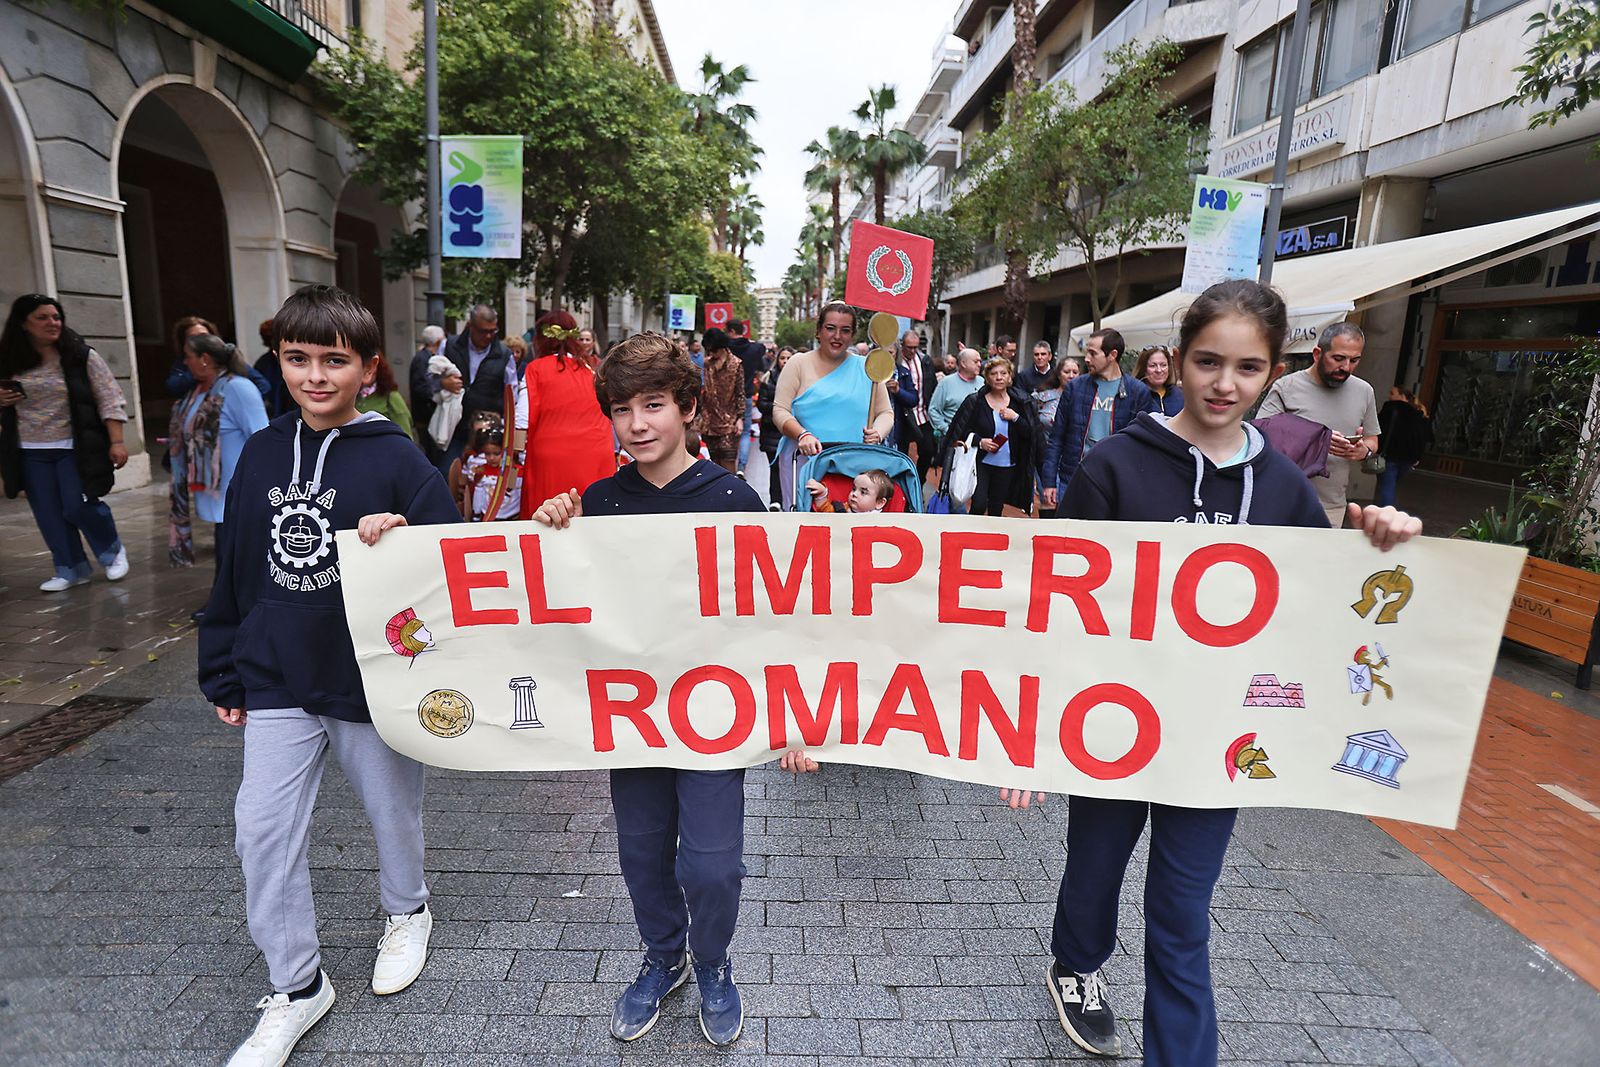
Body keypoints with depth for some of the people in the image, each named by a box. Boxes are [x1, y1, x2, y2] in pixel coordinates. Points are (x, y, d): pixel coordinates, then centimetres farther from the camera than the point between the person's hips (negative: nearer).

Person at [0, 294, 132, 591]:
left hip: (75, 448, -4)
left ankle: (113, 551, 19)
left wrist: (116, 441, -15)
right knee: (50, 516, 7)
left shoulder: (82, 356, -5)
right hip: (31, 453, 4)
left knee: (79, 507, -7)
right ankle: (71, 569, 20)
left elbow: (109, 400, -8)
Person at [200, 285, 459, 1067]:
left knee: (392, 810, 16)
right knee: (262, 834, 6)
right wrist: (223, 674, 12)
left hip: (375, 679, -3)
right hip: (277, 684, 4)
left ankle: (406, 913, 46)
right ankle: (296, 987, 26)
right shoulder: (260, 453, 2)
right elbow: (234, 570, 9)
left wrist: (402, 538, -31)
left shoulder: (396, 458, -12)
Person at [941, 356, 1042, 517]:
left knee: (996, 509, 12)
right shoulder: (975, 401, -4)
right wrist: (979, 441, -16)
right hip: (981, 463, -3)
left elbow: (1030, 433, 0)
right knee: (979, 505, -10)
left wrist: (1015, 418, -15)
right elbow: (960, 430, -1)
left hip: (1007, 466, 3)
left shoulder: (1020, 402, 3)